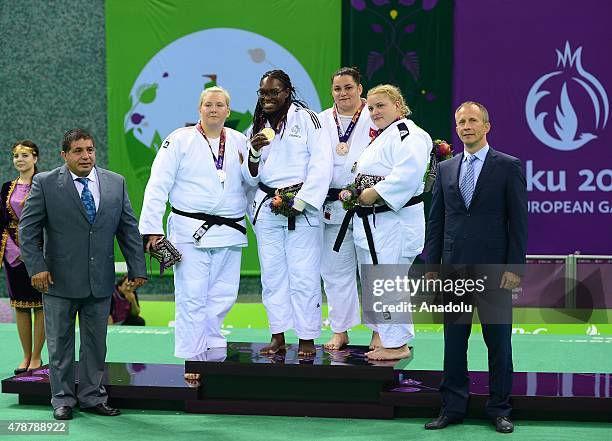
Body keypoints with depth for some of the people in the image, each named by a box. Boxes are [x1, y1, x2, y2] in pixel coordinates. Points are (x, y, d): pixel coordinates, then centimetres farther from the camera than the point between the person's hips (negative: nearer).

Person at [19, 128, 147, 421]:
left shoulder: (115, 183, 5)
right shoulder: (45, 183, -4)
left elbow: (128, 229, 8)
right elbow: (28, 229, -4)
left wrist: (137, 268, 3)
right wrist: (36, 267, -13)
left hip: (100, 281, 3)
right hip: (59, 281, -3)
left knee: (96, 341, 9)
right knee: (60, 342, 7)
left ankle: (92, 397, 21)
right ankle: (62, 399, 18)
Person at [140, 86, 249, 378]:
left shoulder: (239, 142, 13)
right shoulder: (180, 140, 2)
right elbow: (158, 186, -3)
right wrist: (152, 228, -8)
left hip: (229, 232, 4)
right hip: (190, 230, -4)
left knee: (223, 295, 6)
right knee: (192, 297, -4)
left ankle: (206, 343, 24)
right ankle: (192, 360, 3)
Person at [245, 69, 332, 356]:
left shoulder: (306, 119, -3)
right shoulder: (257, 127, 14)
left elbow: (322, 164, -9)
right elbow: (251, 178, 13)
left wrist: (300, 202, -14)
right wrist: (254, 152, -7)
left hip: (301, 207, -5)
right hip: (266, 206, 6)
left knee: (304, 276, -6)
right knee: (272, 274, 8)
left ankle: (307, 339, 2)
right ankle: (278, 337, 15)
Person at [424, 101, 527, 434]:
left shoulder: (509, 166, 0)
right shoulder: (446, 169, 11)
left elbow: (518, 220, -3)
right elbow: (436, 220, 12)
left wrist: (514, 267, -10)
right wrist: (432, 266, 6)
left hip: (493, 268, -3)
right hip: (454, 269, 3)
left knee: (498, 341, 3)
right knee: (453, 341, 7)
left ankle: (499, 410, 14)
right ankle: (452, 408, 16)